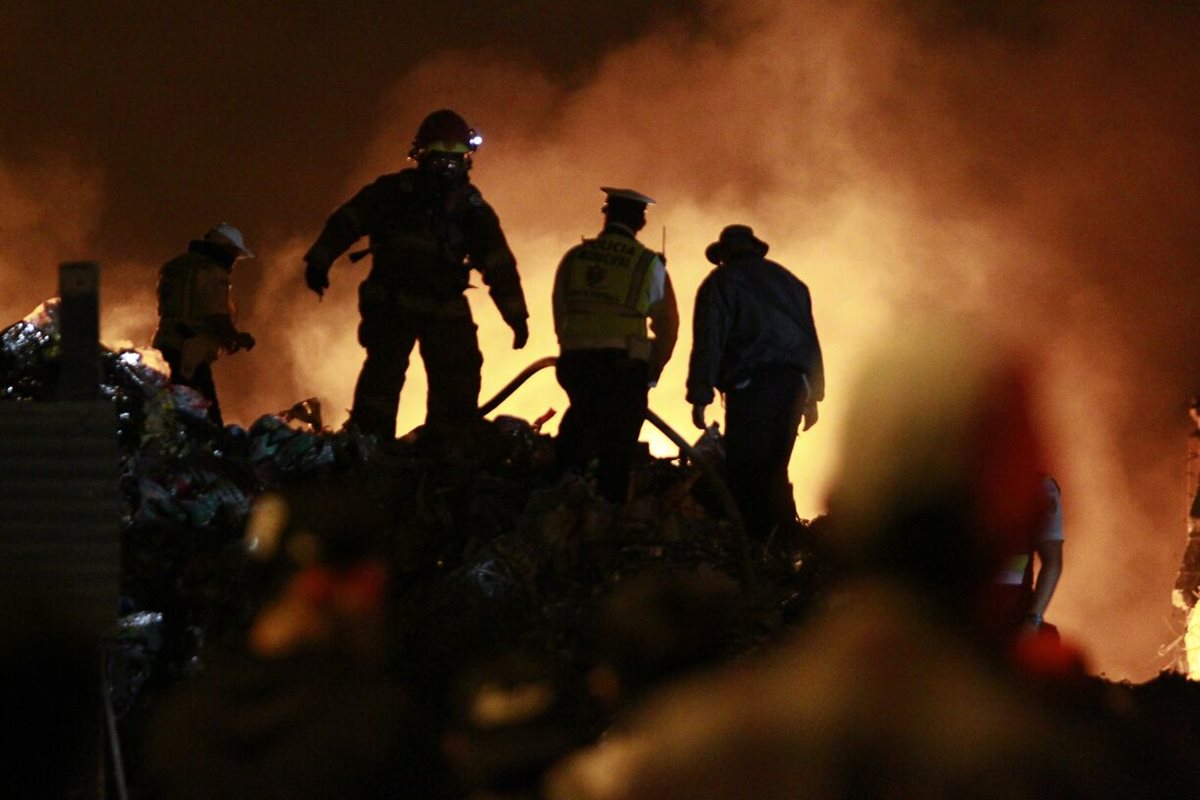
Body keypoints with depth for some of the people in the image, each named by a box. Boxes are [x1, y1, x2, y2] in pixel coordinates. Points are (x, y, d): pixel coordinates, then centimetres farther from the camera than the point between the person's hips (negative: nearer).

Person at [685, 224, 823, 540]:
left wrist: (699, 397, -6)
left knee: (745, 470, -7)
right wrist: (812, 396, 23)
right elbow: (810, 339, 22)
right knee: (774, 469, 12)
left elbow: (708, 342, -4)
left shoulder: (720, 283, 6)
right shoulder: (789, 281, 24)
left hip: (751, 385, -6)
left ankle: (759, 541, -18)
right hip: (793, 382, 6)